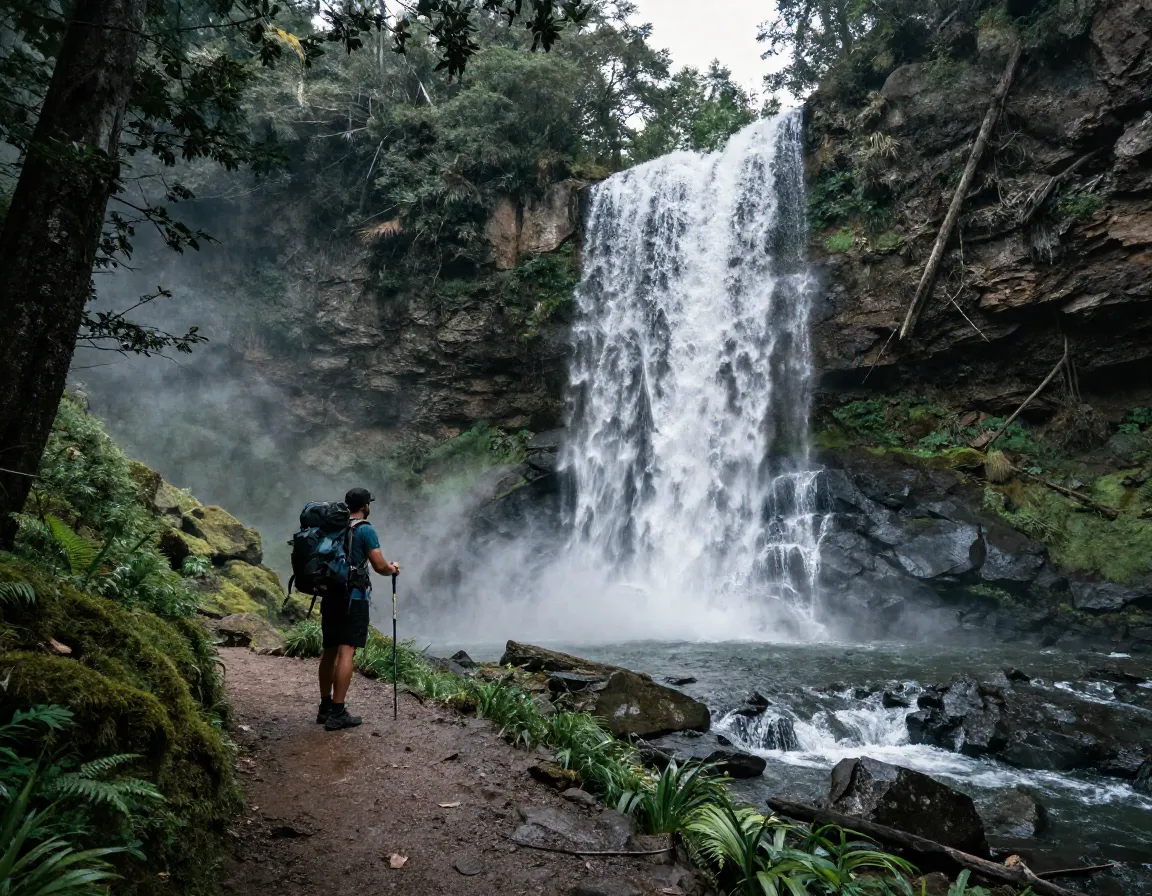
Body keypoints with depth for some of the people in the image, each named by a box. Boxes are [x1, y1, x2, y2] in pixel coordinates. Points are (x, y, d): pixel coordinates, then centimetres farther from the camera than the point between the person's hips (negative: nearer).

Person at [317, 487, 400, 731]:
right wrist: (393, 569, 9)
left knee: (329, 651, 13)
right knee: (346, 652, -7)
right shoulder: (365, 530, -9)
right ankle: (337, 714, -7)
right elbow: (380, 566, -12)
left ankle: (325, 707, 21)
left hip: (330, 594, 7)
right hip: (353, 597, -7)